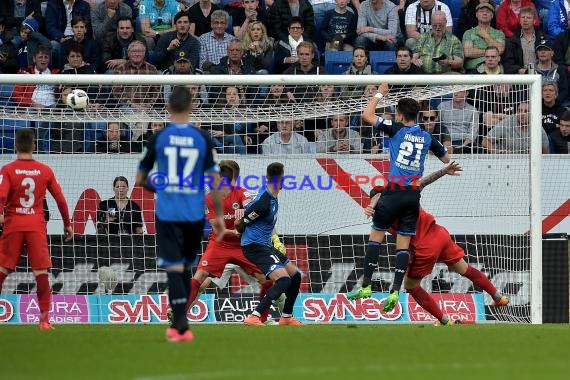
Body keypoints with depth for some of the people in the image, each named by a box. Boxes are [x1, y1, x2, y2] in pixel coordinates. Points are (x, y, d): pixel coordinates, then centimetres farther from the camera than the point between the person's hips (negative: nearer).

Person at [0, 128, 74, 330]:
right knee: (41, 272, -1)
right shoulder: (45, 170, 5)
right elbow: (60, 198, 8)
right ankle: (45, 319, -7)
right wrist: (67, 224, 16)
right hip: (37, 226, 1)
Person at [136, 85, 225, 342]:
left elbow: (140, 179, 6)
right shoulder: (202, 138, -1)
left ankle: (181, 326, -17)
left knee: (174, 268, -4)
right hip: (195, 214, 2)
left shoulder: (159, 138, -2)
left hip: (167, 213, -2)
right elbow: (214, 180, 0)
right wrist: (219, 216, 8)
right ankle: (178, 323, 24)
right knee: (185, 267, 17)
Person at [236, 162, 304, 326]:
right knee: (284, 280, -24)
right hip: (255, 247, -10)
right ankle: (254, 317, -28)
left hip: (265, 245, 10)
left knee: (295, 275, 16)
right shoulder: (264, 202, -22)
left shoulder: (272, 197, 8)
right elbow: (239, 224, -13)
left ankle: (287, 317, 29)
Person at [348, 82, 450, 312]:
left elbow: (366, 115, 1)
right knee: (403, 244, 4)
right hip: (414, 195, 4)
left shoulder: (397, 130, -4)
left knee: (376, 235, 7)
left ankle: (366, 286, 3)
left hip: (394, 192, -4)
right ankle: (395, 292, -3)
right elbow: (446, 159, 25)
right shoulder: (426, 137, 9)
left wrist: (380, 94, 14)